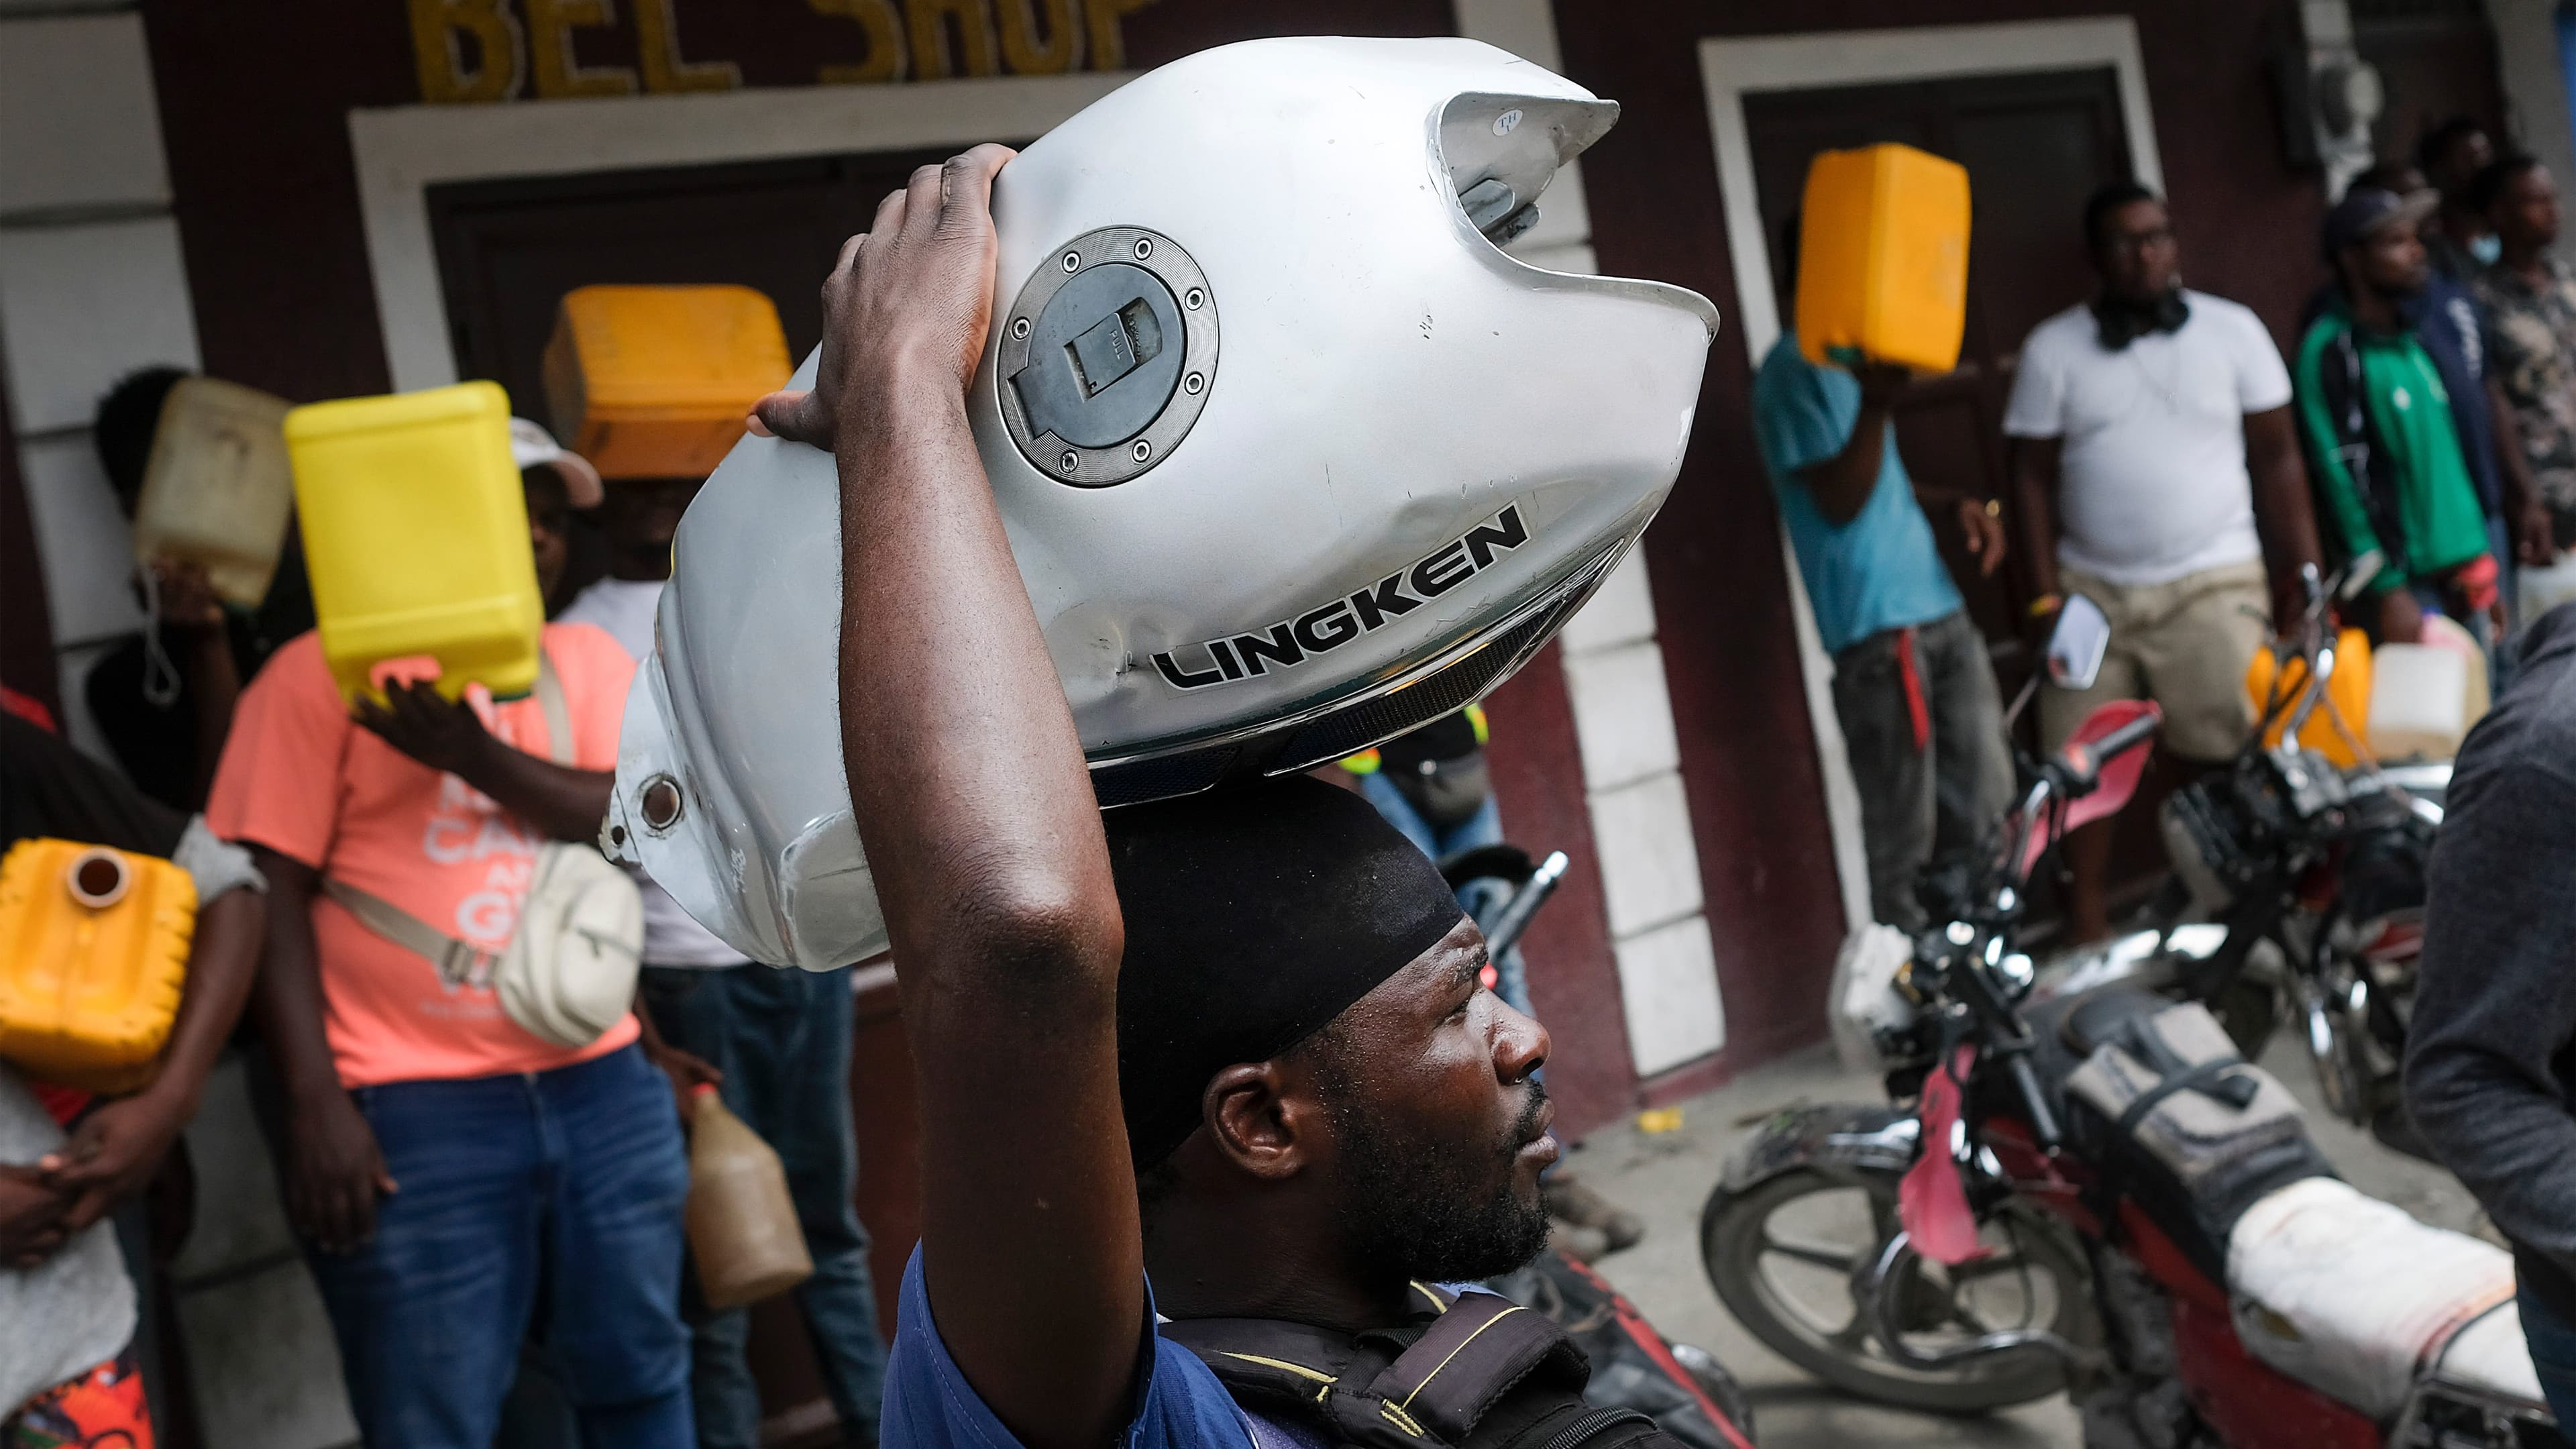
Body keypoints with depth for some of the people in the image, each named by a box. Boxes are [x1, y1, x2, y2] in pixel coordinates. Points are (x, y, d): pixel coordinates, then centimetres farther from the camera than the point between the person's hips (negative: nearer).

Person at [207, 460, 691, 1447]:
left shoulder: (585, 656, 11)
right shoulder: (321, 673, -2)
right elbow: (272, 888, -6)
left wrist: (476, 755, -19)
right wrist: (313, 1101, -14)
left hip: (600, 1083, 4)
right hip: (415, 1111, -4)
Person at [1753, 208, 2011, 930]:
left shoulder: (1854, 360, 18)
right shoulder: (1791, 373, -10)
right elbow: (1838, 501, -18)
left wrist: (1963, 504, 13)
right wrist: (1874, 405, -32)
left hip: (1940, 609, 9)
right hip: (1879, 627, -9)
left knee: (1987, 812, 12)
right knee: (1906, 841, -5)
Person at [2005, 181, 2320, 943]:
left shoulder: (2233, 330, 4)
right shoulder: (2052, 349, 3)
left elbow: (2276, 457, 5)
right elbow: (2033, 474, 4)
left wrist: (2304, 569, 0)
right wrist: (2047, 591, -2)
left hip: (2212, 585, -1)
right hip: (2093, 589, 1)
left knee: (2230, 762, -9)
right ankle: (2089, 929, 8)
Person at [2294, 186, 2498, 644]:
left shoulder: (2416, 337, 14)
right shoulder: (2329, 351, -11)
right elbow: (2344, 479, -15)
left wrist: (2481, 562, 18)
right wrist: (2388, 590, -17)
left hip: (2462, 570, 8)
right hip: (2409, 584, -8)